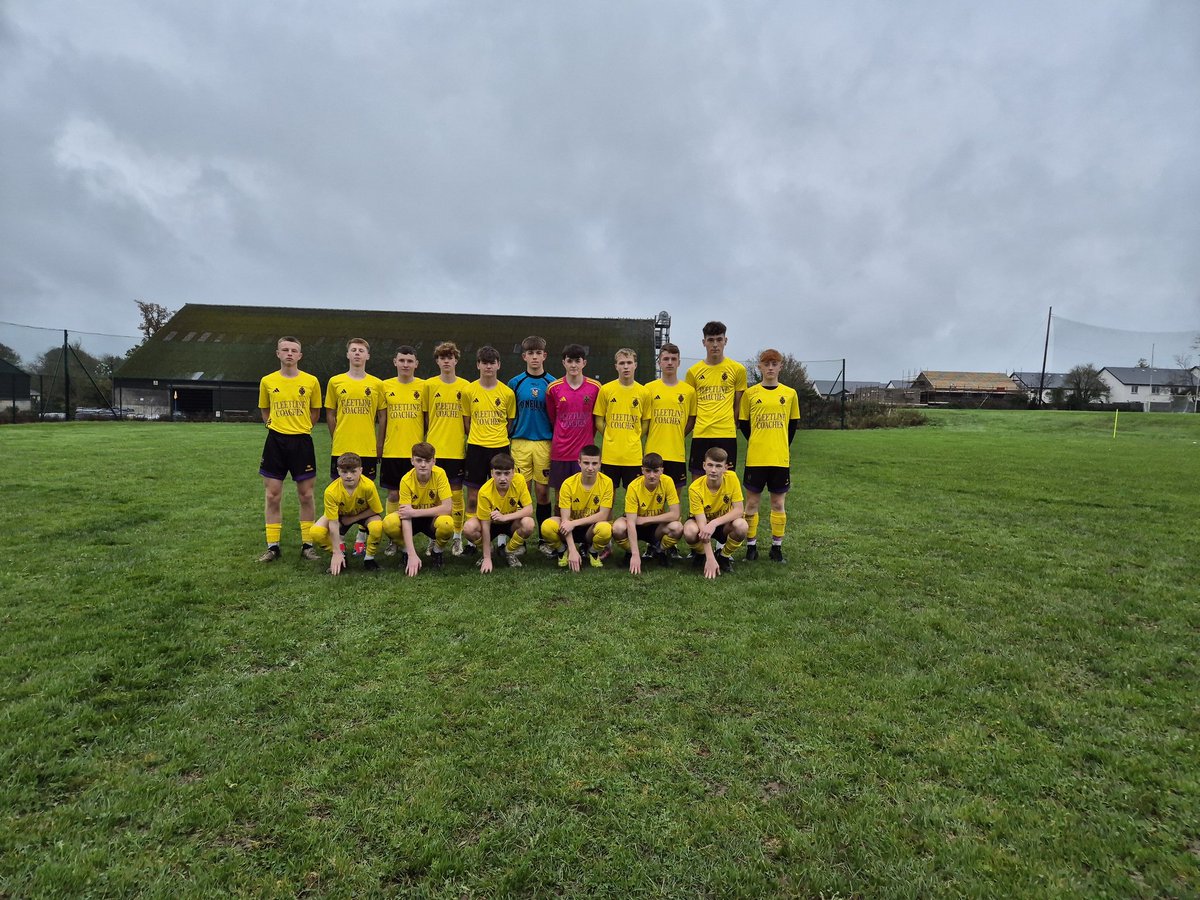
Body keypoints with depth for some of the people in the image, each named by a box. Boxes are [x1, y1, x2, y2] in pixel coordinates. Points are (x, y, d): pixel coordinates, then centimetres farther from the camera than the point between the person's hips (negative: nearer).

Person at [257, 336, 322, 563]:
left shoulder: (311, 381, -1)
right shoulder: (267, 381, 3)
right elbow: (264, 411, 16)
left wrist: (301, 428, 5)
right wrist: (276, 427, 6)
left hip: (302, 441, -1)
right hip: (276, 441, 1)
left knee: (305, 495, 3)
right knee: (272, 495, 4)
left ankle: (307, 545, 13)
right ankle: (273, 546, 14)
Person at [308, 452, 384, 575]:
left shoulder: (368, 486, -32)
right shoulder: (331, 491, -29)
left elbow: (376, 511, -18)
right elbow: (333, 523, -26)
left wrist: (353, 518, -20)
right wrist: (337, 553, -24)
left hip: (364, 514, -1)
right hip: (341, 514, 2)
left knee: (377, 527, -35)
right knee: (316, 532, -24)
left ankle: (369, 558, -5)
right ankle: (341, 557, 3)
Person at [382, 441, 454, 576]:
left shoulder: (439, 474, -21)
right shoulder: (406, 480, -20)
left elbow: (447, 507, -27)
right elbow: (406, 518, -27)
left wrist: (415, 512, -29)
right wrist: (412, 554, -36)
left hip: (433, 518, -1)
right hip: (414, 519, 1)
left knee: (447, 523, -36)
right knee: (389, 523, -30)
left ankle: (437, 550, -1)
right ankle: (408, 551, 2)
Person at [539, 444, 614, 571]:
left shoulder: (606, 482, -15)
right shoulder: (568, 484, -16)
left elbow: (603, 515, -17)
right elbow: (565, 519, -18)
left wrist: (574, 523, -26)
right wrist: (572, 550, -28)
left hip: (591, 528, 0)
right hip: (572, 527, 0)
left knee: (606, 529, -36)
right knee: (547, 526, -31)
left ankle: (593, 552, 0)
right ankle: (563, 550, 3)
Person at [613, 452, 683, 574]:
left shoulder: (667, 482, -20)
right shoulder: (634, 487, -25)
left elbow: (675, 514, -23)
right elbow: (631, 522, -29)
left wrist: (645, 519, -24)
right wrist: (635, 554, -37)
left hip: (657, 526, 1)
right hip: (637, 526, -1)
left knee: (677, 528, -30)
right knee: (618, 528, -33)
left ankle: (658, 550, 2)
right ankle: (631, 553, 0)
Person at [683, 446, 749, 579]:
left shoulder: (731, 477, -21)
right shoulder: (695, 488, -26)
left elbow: (739, 510, -22)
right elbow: (702, 523, -29)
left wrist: (714, 523, -38)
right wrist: (710, 558, -37)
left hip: (724, 524, 1)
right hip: (703, 522, -1)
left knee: (741, 525, -33)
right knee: (689, 531, -36)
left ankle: (725, 555, -1)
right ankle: (700, 553, 3)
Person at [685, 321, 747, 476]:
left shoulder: (738, 369, 3)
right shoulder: (693, 371, 6)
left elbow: (738, 405, 7)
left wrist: (733, 426, 4)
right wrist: (689, 428, 5)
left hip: (727, 434, -1)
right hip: (700, 435, 1)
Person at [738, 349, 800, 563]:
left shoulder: (790, 394, 4)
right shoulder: (750, 394, 1)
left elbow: (793, 424, 12)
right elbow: (743, 423, 8)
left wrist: (782, 446, 9)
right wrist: (757, 443, 7)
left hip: (781, 458, 1)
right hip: (755, 458, -1)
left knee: (778, 503, 7)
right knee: (752, 501, 4)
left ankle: (777, 546, 18)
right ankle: (751, 545, 15)